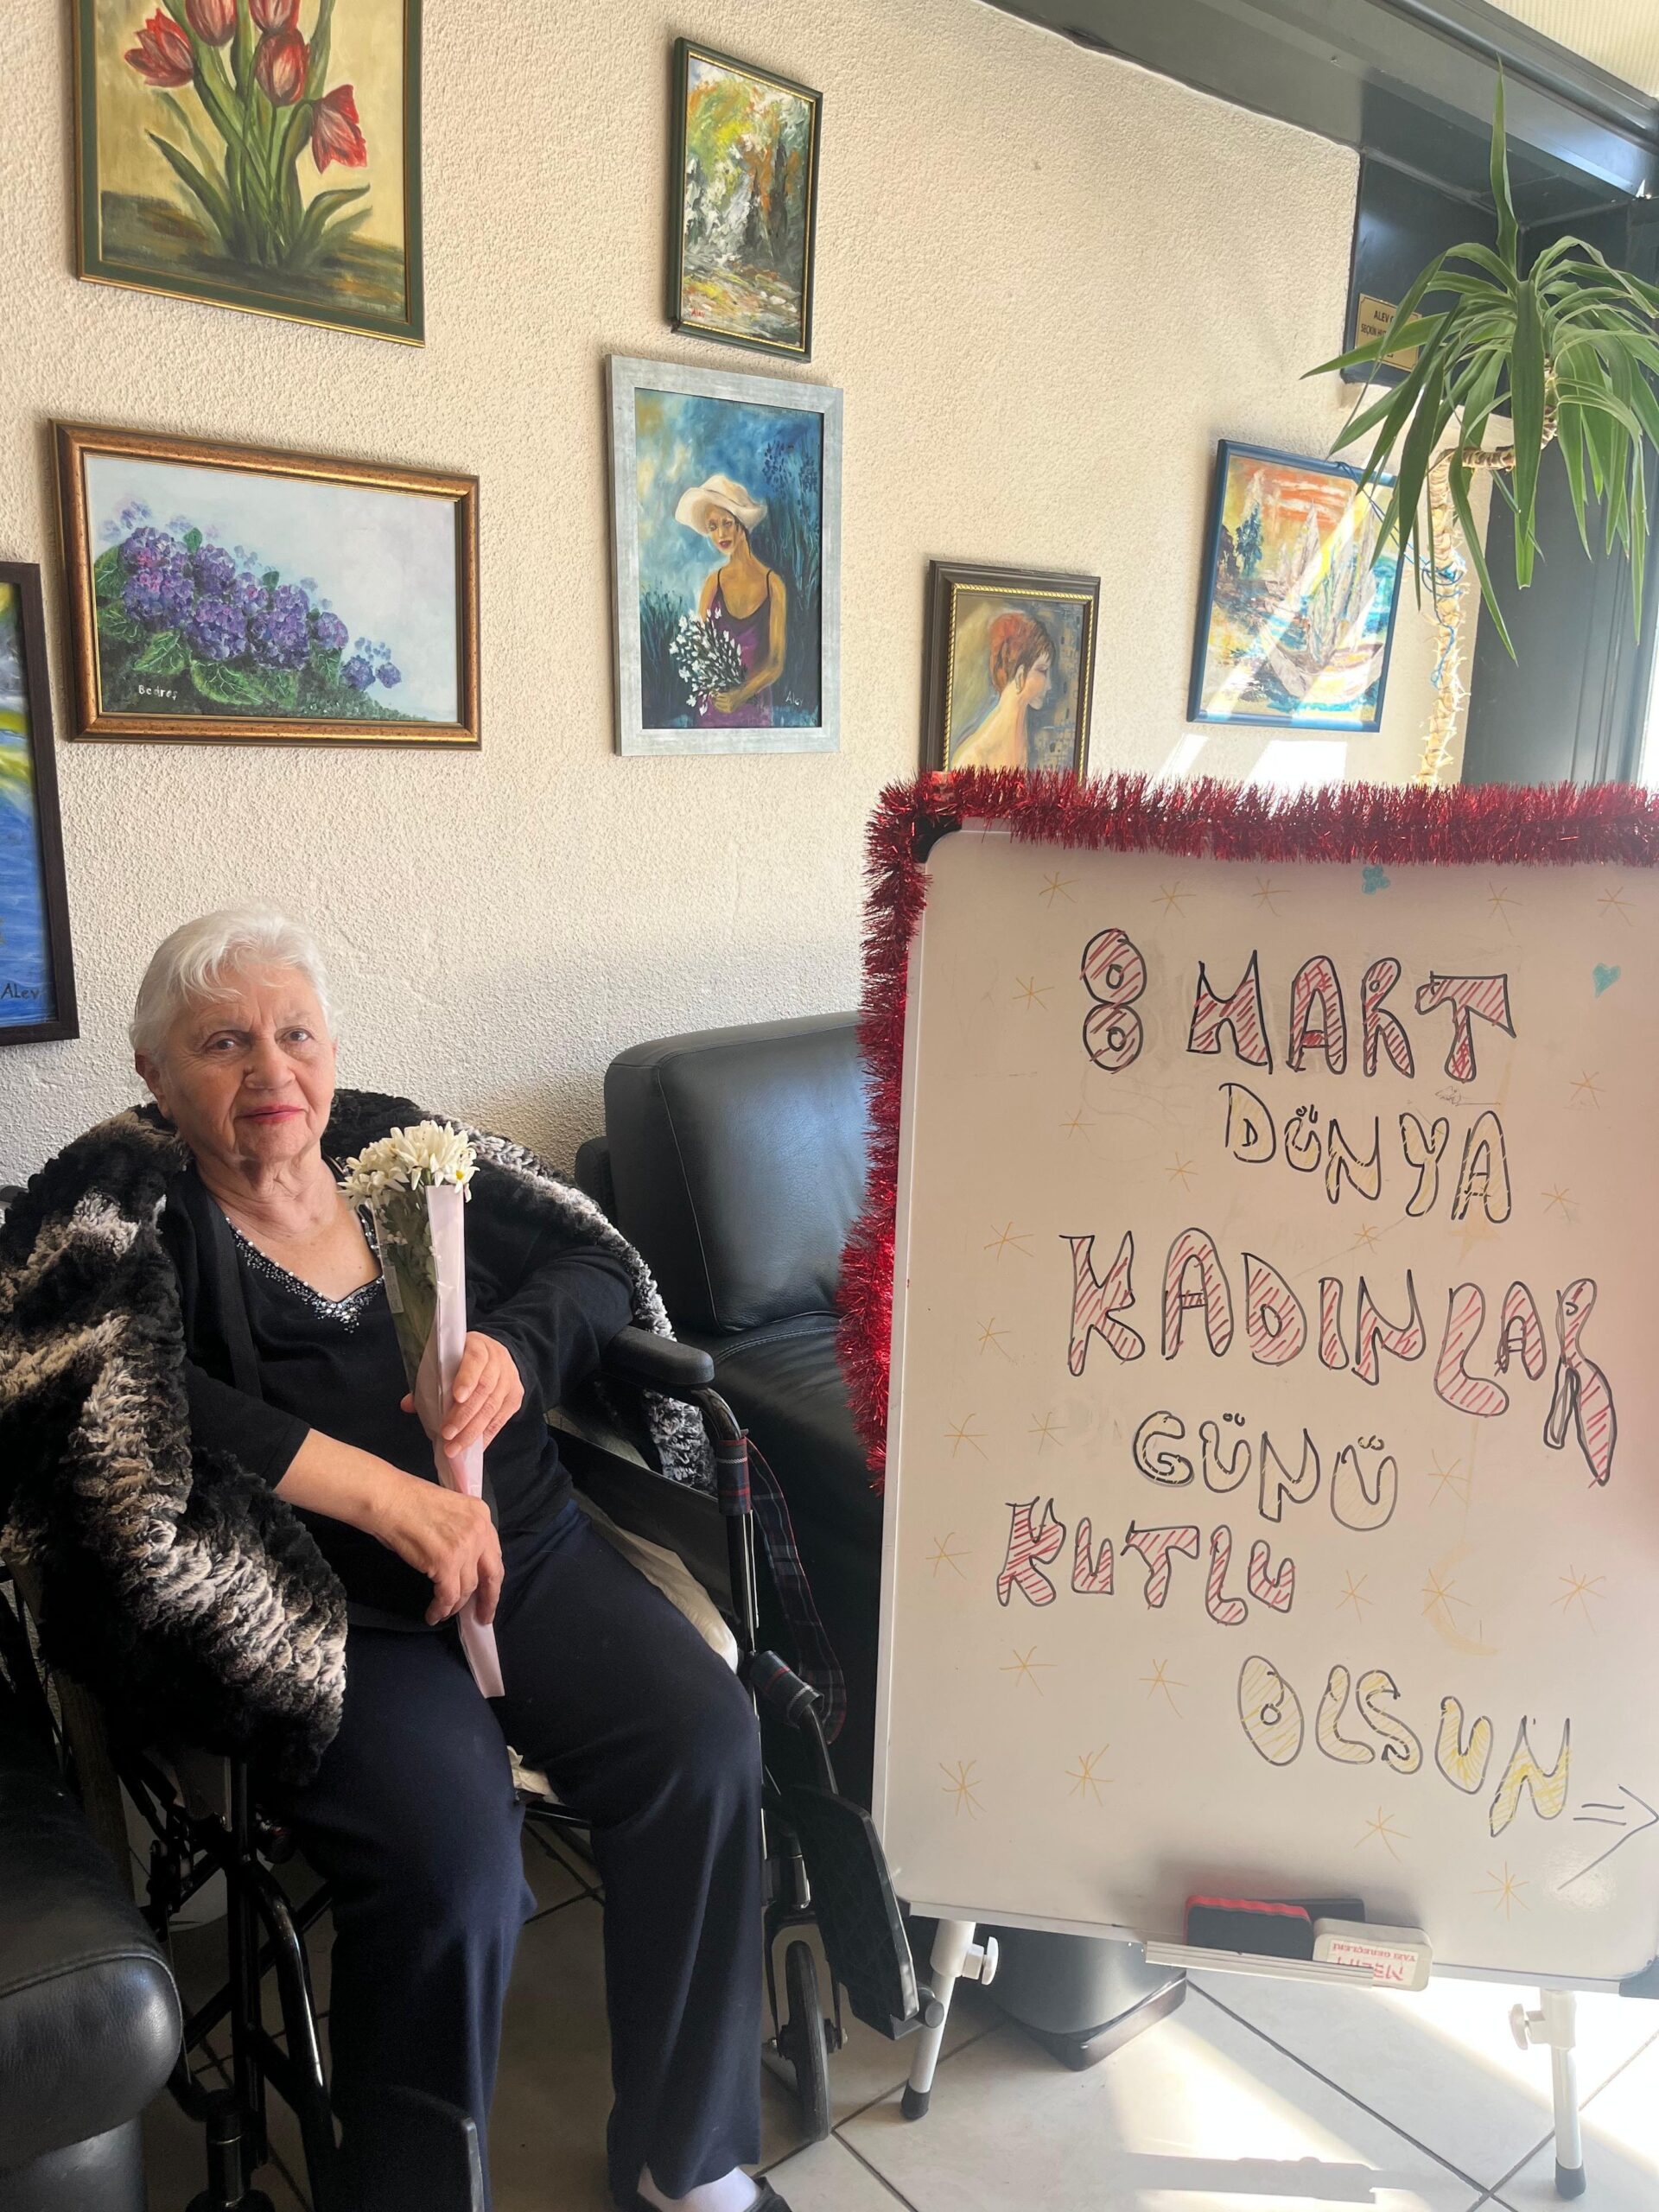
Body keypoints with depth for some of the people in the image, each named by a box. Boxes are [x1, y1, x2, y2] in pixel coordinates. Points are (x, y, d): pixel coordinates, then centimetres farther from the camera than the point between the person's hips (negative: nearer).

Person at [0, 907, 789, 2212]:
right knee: (452, 1856, -27)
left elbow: (600, 1264, 14)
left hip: (529, 1552, 4)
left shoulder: (394, 1143, 12)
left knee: (706, 1738, -15)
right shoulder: (119, 1206, 1)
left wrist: (514, 1350, -10)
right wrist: (381, 1492, -23)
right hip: (326, 1611, -4)